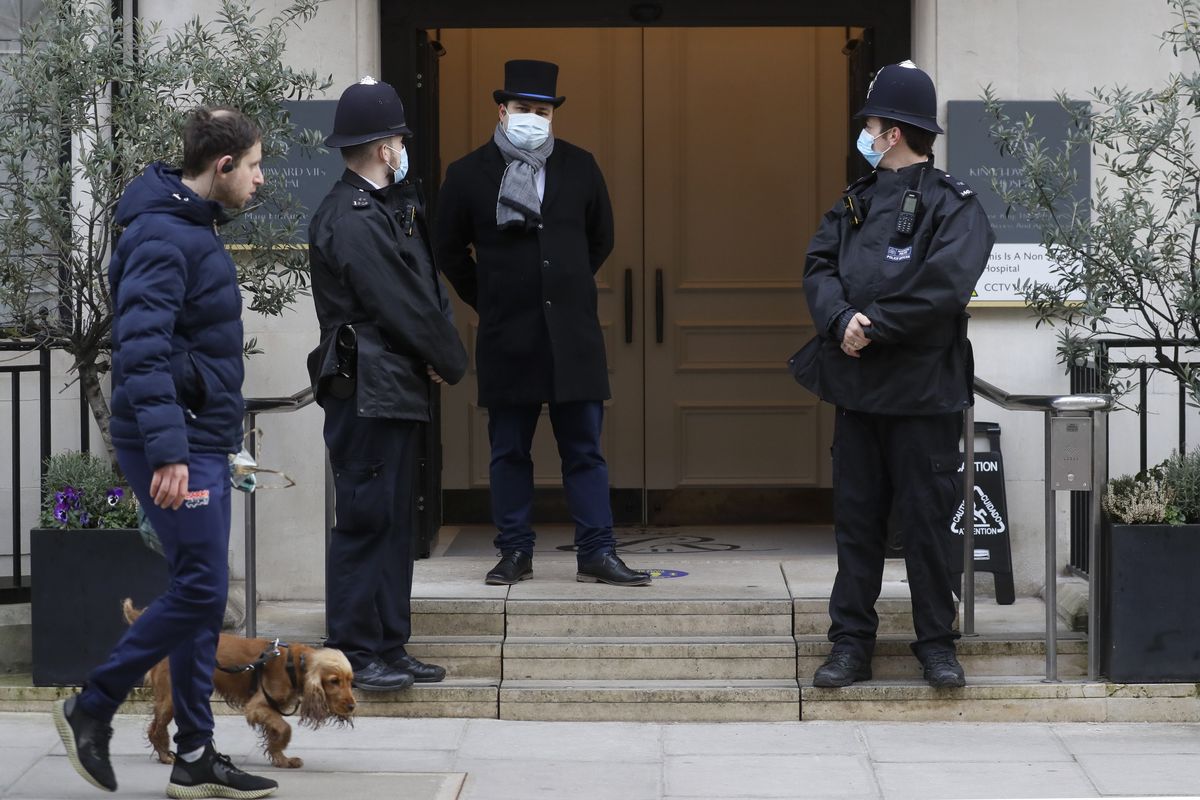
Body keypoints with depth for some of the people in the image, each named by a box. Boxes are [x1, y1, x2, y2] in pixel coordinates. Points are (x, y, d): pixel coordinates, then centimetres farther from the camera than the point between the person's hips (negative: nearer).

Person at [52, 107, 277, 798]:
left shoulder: (195, 227, 15)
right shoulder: (164, 236, -17)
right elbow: (142, 348, -26)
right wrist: (167, 450, -30)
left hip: (203, 440, 10)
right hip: (178, 446, -10)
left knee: (205, 594, 10)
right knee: (200, 589, -9)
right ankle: (93, 708, 5)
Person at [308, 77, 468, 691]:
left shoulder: (384, 208, 18)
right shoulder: (352, 220, -15)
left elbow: (425, 290, 15)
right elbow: (403, 307, -15)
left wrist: (438, 355, -1)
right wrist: (452, 361, -1)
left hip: (395, 389, 11)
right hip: (367, 392, -11)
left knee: (394, 520, 12)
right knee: (366, 519, -7)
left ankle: (388, 647, 18)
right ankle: (355, 653, -3)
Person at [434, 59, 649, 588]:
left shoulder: (579, 168, 5)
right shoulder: (469, 174, -1)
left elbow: (601, 240, 19)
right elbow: (449, 250, 11)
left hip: (572, 332, 1)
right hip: (506, 339, -1)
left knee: (584, 450, 2)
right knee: (509, 453, 5)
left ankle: (597, 553, 5)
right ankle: (515, 554, 13)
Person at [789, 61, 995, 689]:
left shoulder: (953, 206, -5)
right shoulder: (856, 202, 14)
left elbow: (942, 286, -18)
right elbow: (819, 266, 4)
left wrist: (874, 326, -16)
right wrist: (842, 320, -15)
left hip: (923, 392, -5)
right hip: (857, 385, 6)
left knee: (926, 520, 0)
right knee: (856, 519, 8)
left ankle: (936, 644, 10)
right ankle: (851, 644, 13)